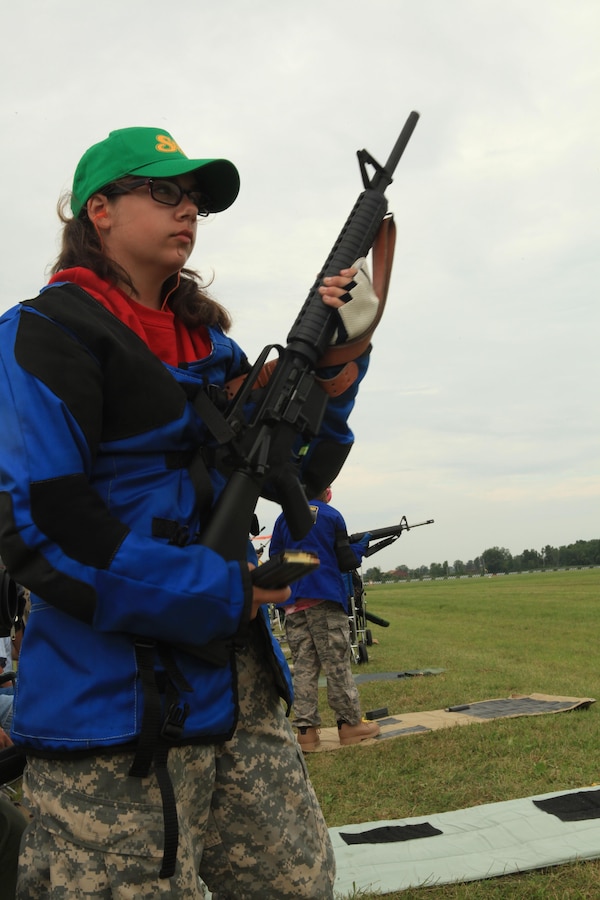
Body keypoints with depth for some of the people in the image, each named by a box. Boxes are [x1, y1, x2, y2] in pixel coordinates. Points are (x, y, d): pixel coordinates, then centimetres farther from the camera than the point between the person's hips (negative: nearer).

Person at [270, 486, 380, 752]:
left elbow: (274, 559, 10)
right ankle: (350, 724, 8)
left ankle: (306, 730, 3)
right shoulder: (332, 516, -1)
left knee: (303, 665, 5)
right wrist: (361, 547, 16)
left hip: (293, 603, 4)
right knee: (337, 663, 3)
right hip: (325, 599, -4)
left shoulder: (284, 518, 9)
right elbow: (346, 562, -2)